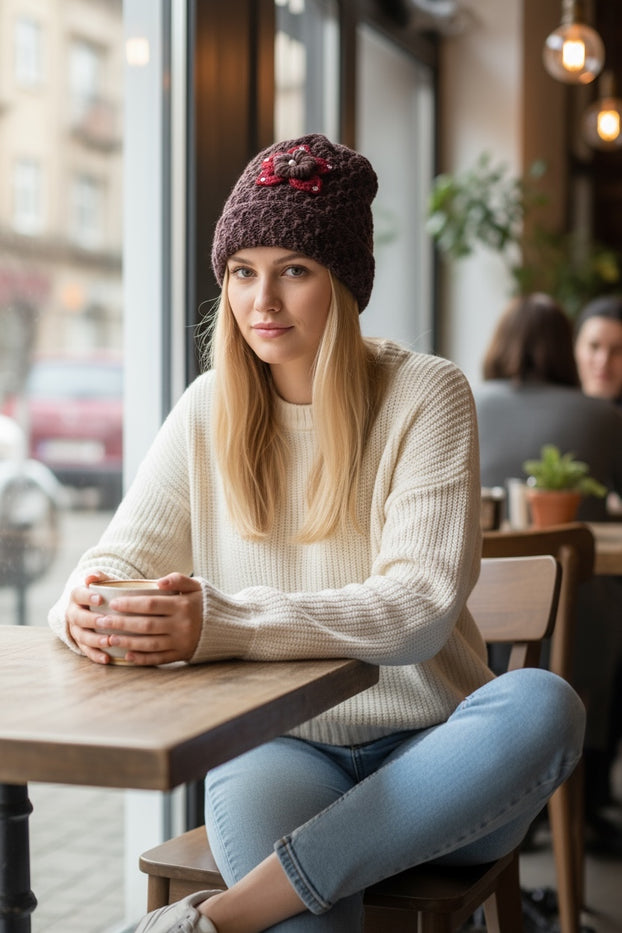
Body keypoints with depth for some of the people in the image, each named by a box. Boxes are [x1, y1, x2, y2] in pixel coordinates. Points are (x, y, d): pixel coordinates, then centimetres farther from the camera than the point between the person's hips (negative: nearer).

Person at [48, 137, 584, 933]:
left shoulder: (425, 395, -5)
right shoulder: (209, 410, 7)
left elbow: (422, 607, -17)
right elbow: (125, 554, 4)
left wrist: (224, 624, -32)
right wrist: (88, 605, -24)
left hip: (424, 748, 1)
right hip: (276, 747, -1)